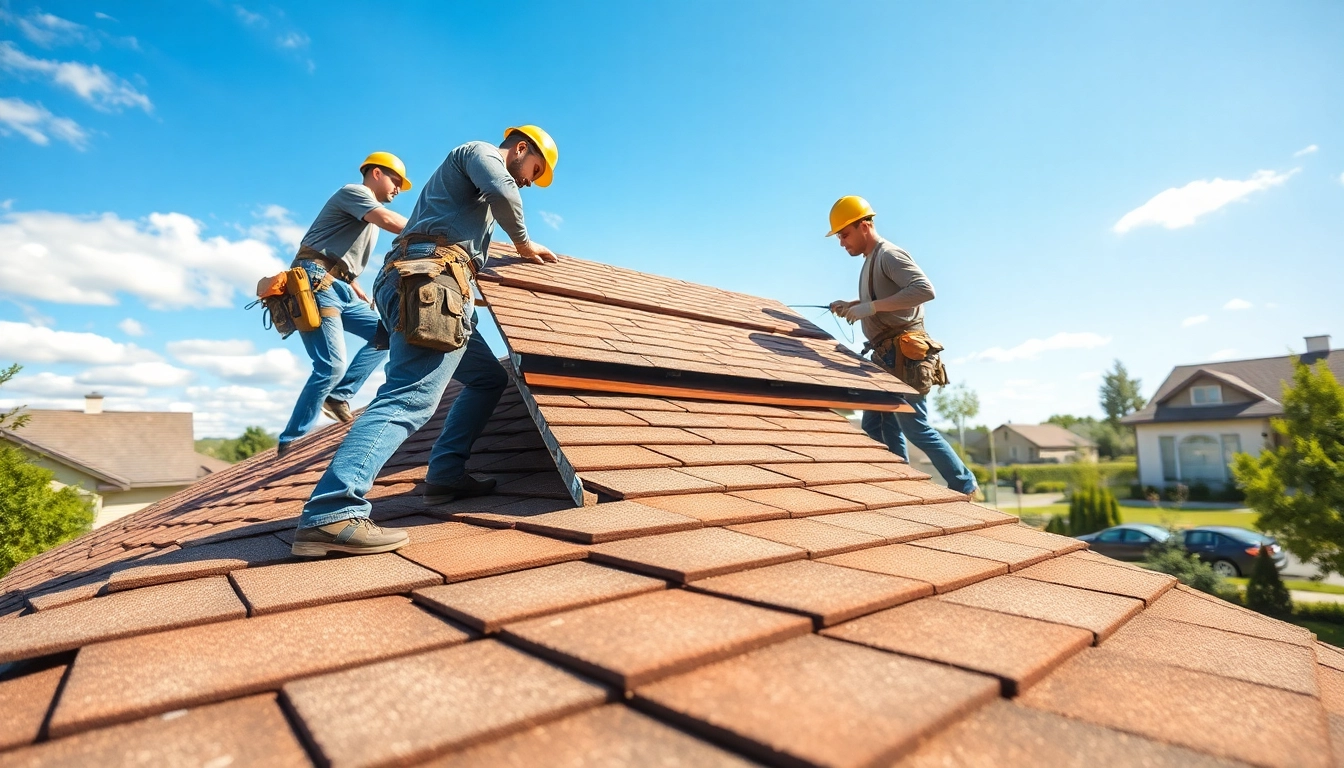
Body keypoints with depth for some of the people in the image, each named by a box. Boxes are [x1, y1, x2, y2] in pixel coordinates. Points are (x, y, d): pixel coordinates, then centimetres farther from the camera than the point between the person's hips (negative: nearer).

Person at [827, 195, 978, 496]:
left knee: (915, 428, -3)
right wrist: (852, 306, 12)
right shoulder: (871, 260, 16)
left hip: (902, 352, -10)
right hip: (885, 356, 10)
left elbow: (925, 289, -26)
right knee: (875, 426, 10)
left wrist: (871, 306, -28)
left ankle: (963, 485, 13)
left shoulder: (889, 255, -12)